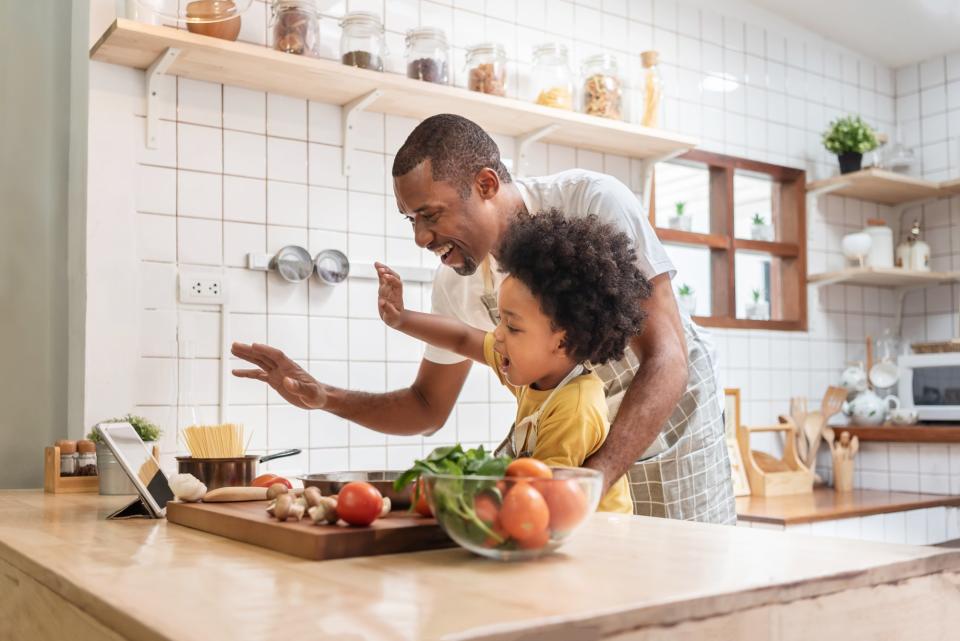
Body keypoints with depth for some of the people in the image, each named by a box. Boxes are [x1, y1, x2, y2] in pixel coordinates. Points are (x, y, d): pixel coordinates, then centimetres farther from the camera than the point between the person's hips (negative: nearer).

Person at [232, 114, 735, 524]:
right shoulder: (456, 283, -12)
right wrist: (322, 397, -15)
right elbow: (428, 407, 1)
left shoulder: (593, 203, -28)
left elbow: (666, 361, -32)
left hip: (667, 413, -4)